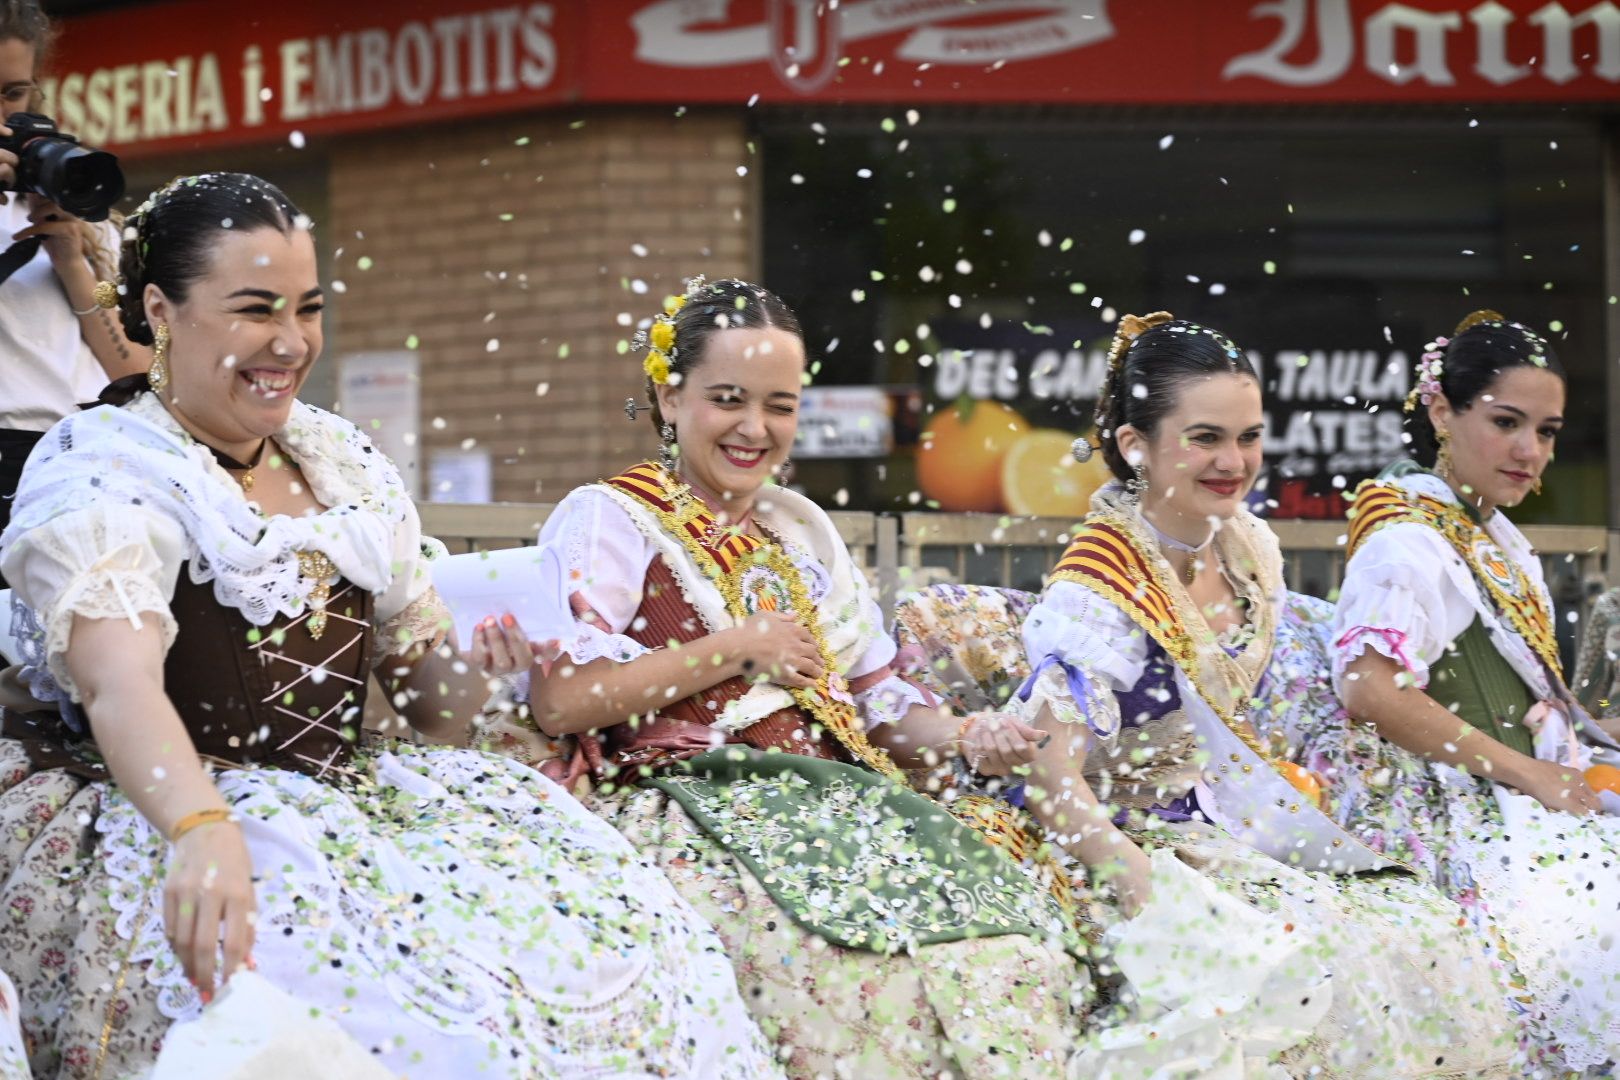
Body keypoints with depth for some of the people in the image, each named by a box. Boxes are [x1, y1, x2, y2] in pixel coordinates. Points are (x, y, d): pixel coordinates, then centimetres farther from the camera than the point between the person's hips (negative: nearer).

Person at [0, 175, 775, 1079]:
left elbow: (428, 685, 18)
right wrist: (203, 833, -45)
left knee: (618, 930, -15)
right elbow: (120, 683, -26)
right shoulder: (104, 471, -8)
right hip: (157, 826, -7)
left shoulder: (343, 463, 15)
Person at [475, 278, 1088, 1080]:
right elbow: (558, 700, -11)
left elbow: (872, 696, 20)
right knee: (845, 940, -34)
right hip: (682, 806, -6)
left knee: (1005, 899, -21)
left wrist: (966, 738, -2)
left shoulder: (802, 529, 23)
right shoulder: (608, 519, 3)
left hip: (829, 797, 6)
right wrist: (738, 646, -7)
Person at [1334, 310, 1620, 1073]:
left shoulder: (1502, 542, 18)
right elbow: (1371, 689, -24)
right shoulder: (1410, 543, -10)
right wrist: (1529, 773, -17)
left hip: (1540, 802, 9)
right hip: (1474, 820, -9)